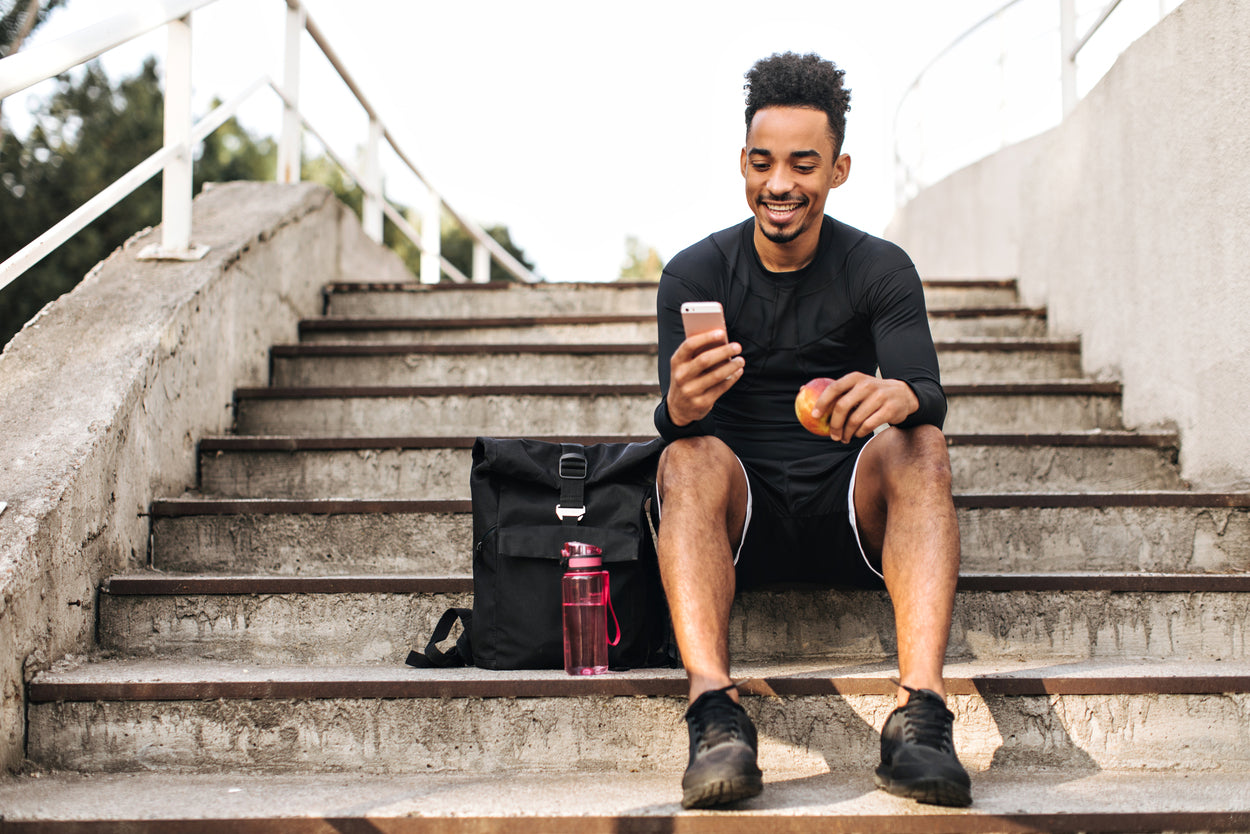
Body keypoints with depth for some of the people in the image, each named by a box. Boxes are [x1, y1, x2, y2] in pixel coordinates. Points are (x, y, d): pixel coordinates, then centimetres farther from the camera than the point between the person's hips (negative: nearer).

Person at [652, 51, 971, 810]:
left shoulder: (880, 269, 1)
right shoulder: (695, 275, 0)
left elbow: (928, 391, -14)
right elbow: (679, 423, -11)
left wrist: (899, 396, -40)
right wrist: (680, 407, -37)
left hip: (848, 513, 1)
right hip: (741, 518, 0)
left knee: (920, 444, -27)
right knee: (689, 456, -30)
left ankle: (920, 711, -41)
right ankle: (716, 710, -45)